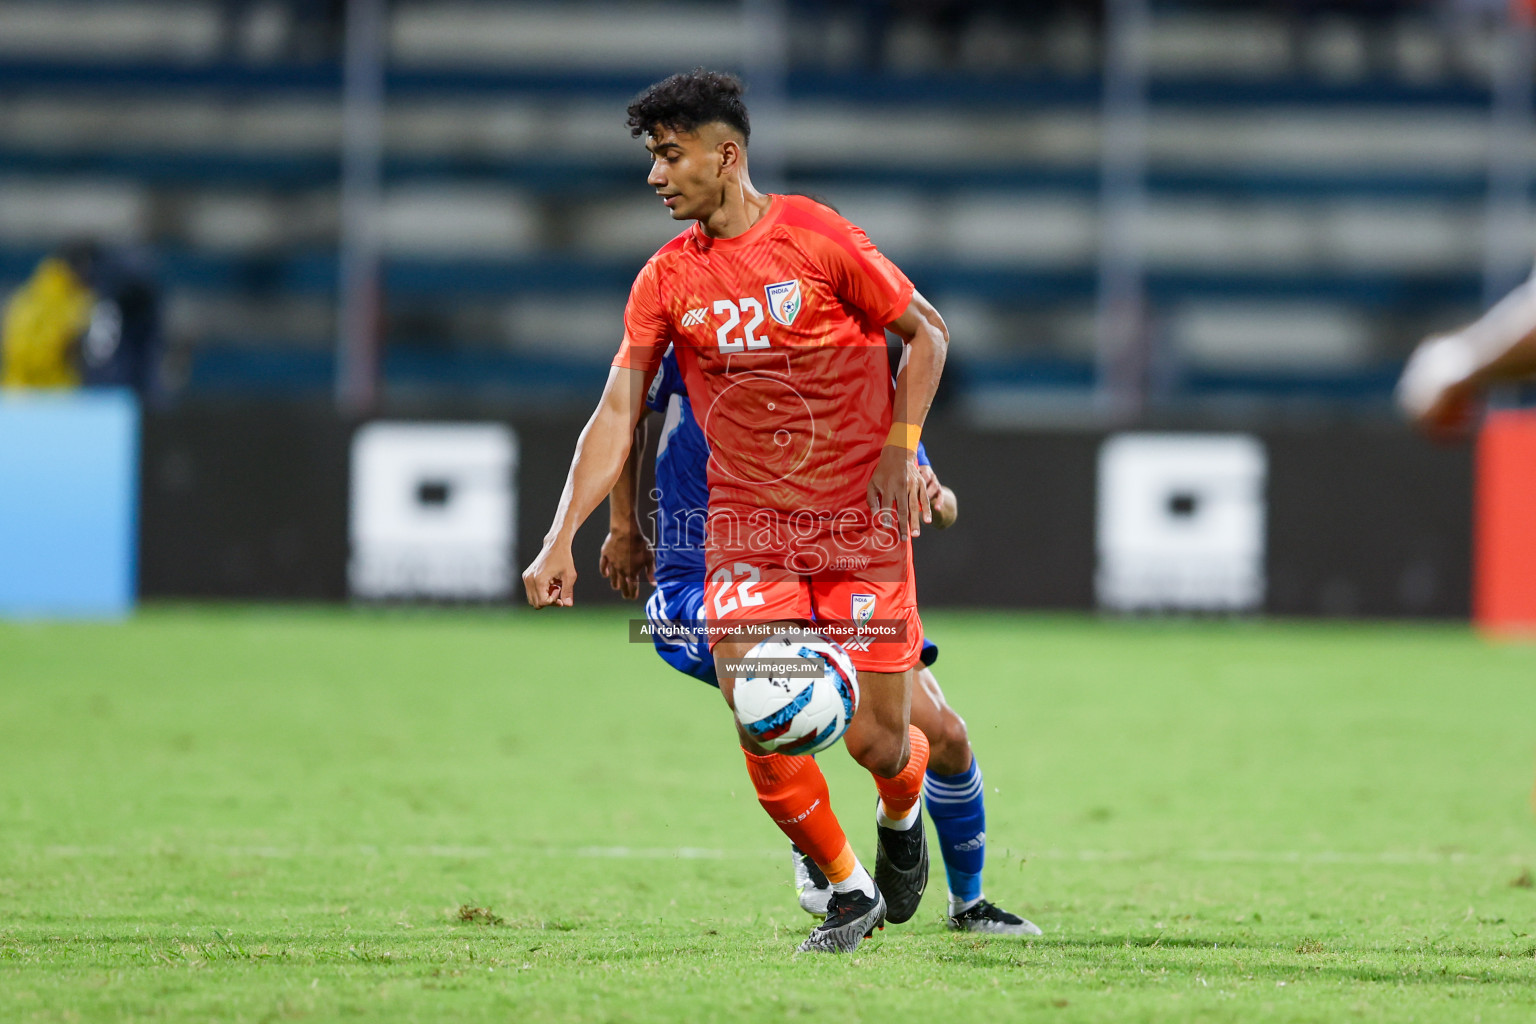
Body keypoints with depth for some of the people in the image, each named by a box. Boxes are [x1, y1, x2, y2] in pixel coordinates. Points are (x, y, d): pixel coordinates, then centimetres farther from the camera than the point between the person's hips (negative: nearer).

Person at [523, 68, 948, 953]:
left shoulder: (819, 240, -9)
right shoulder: (667, 279, 1)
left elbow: (927, 332, 2)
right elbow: (619, 412, -1)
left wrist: (902, 446, -10)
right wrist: (563, 538, -10)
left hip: (861, 516, -3)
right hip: (747, 528, 3)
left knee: (877, 743, -3)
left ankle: (903, 815, 34)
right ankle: (849, 892, 5)